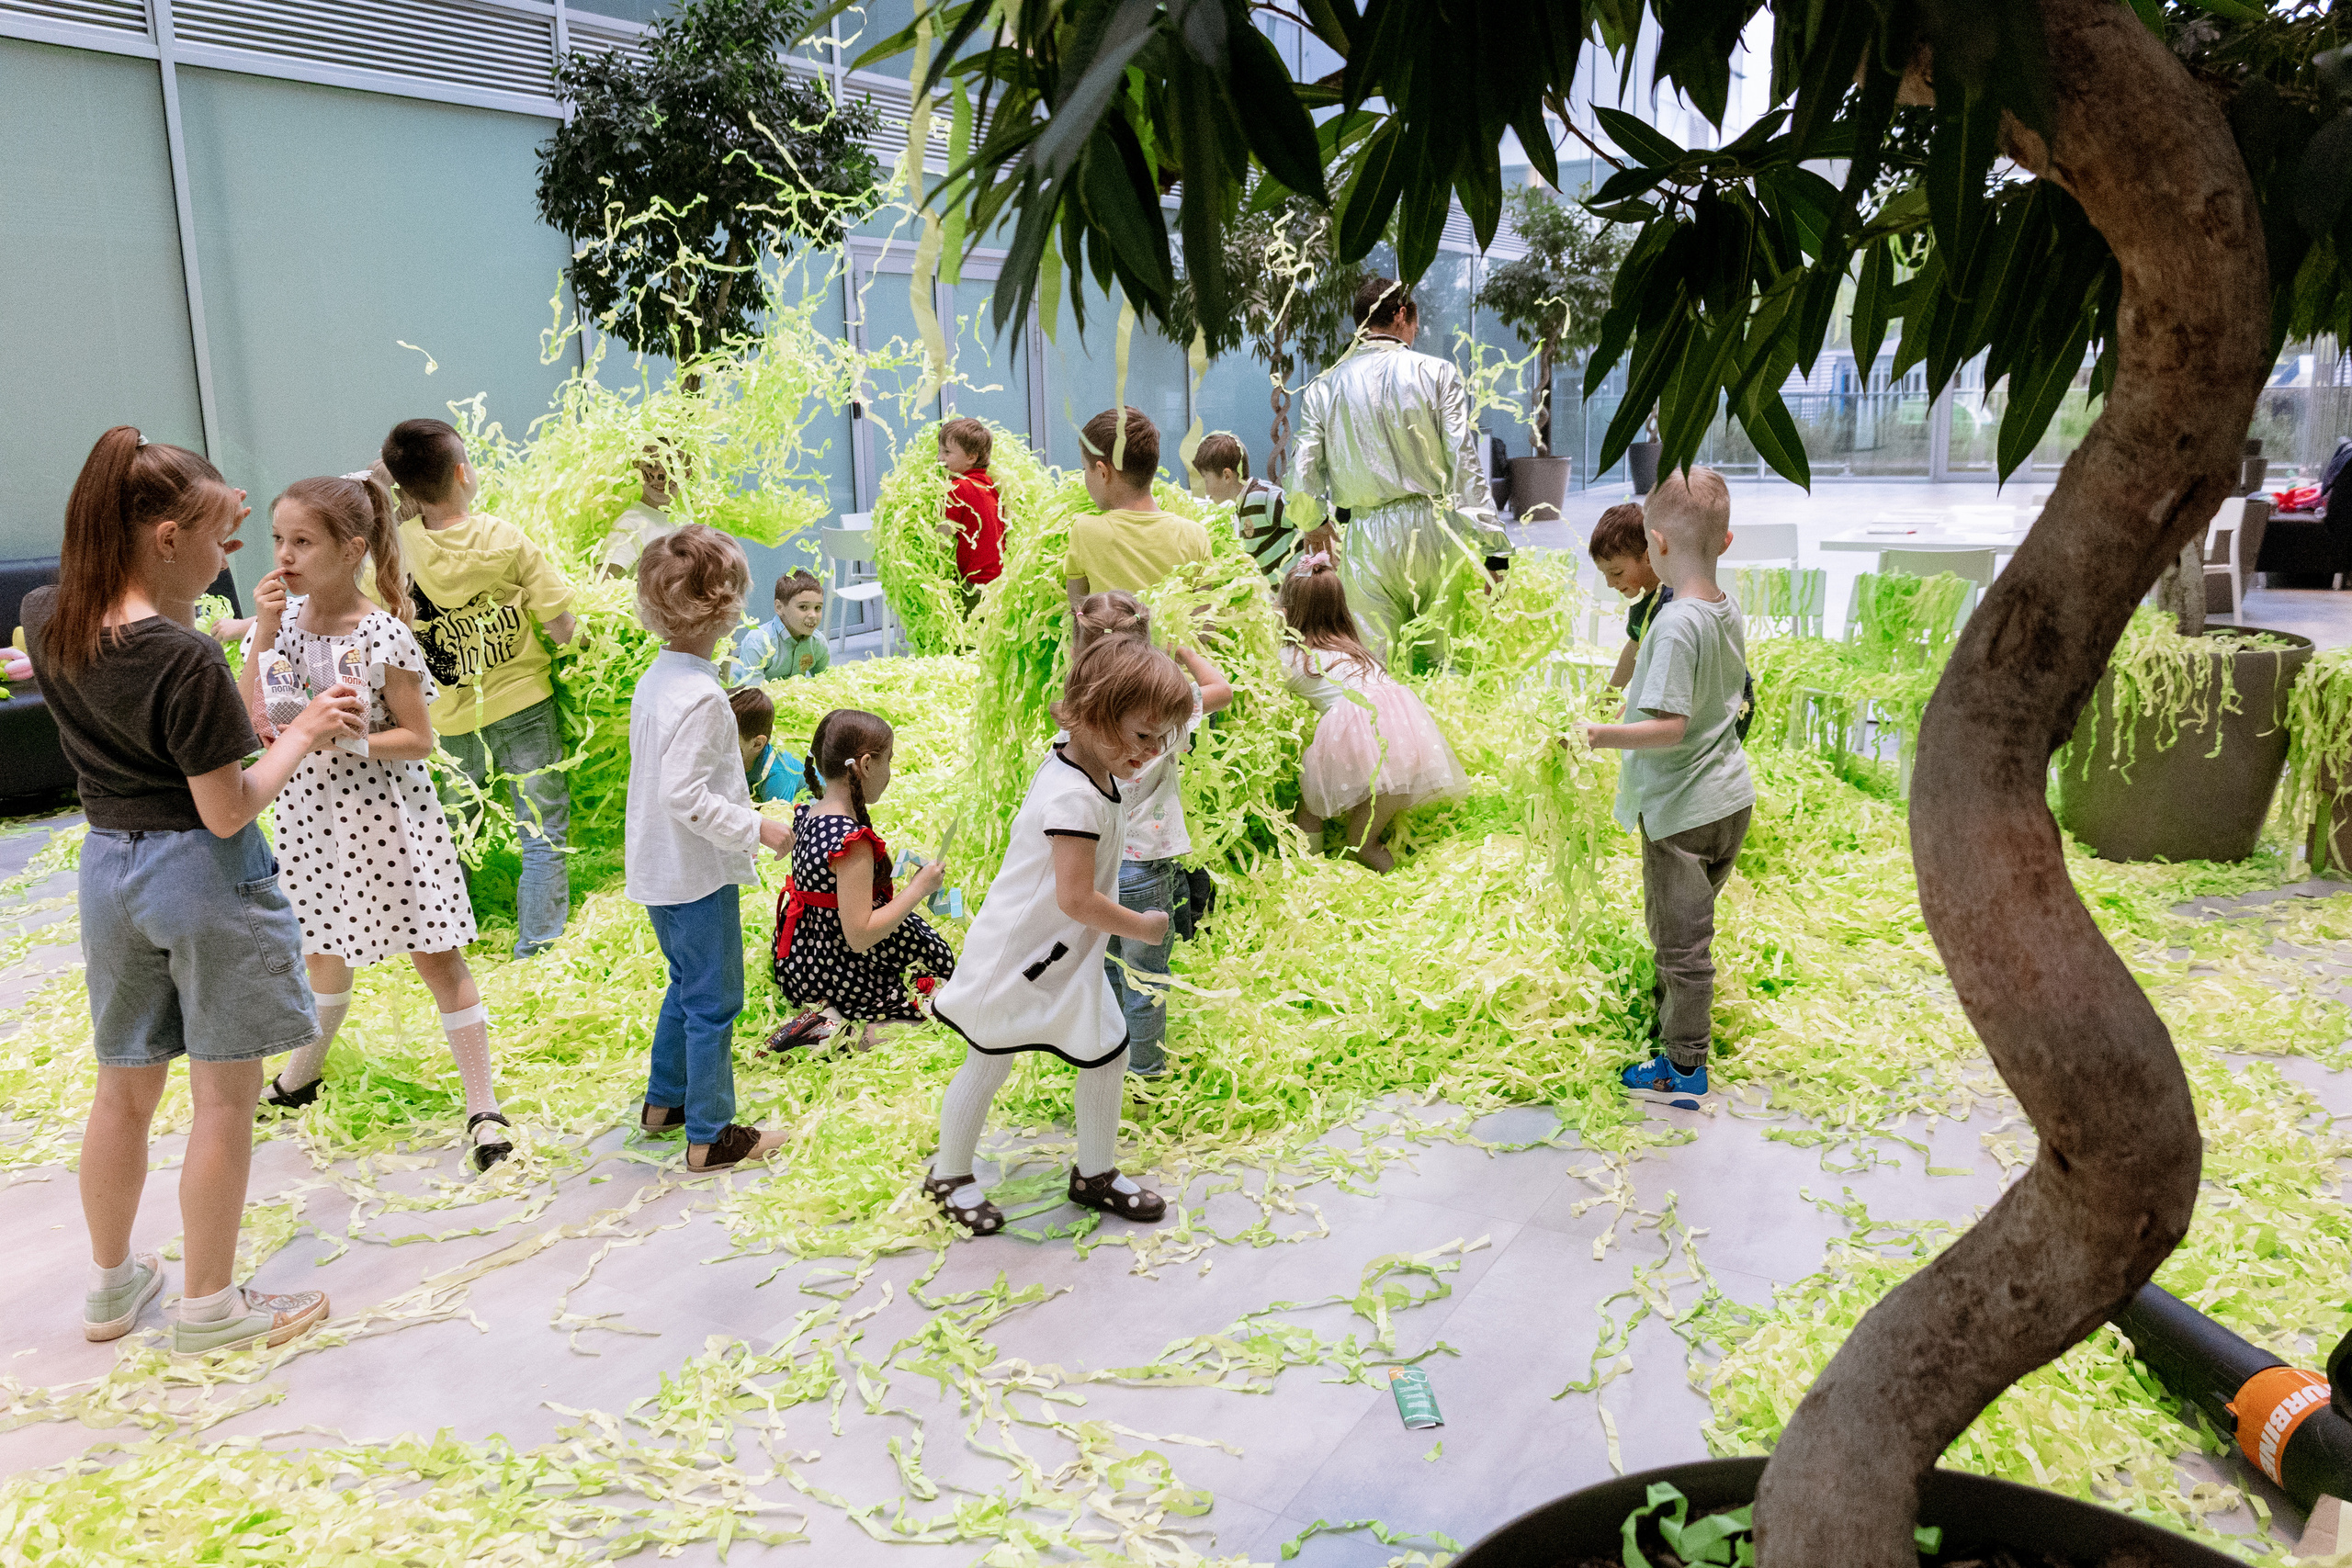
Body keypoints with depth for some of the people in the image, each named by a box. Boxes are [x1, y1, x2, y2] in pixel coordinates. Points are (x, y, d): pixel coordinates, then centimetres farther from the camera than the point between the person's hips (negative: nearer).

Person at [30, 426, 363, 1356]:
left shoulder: (44, 620, -2)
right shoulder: (188, 660, -24)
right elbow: (228, 810, -20)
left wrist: (206, 537, 12)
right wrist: (304, 731, -8)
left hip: (108, 865, 8)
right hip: (203, 875, -7)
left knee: (124, 1087, 21)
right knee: (225, 1096, 7)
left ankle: (111, 1286, 36)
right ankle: (209, 1307, 20)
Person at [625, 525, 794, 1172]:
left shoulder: (654, 678, 6)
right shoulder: (700, 694, -24)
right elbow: (685, 796, -27)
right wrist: (758, 828, -21)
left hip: (659, 869, 10)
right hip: (699, 873, -10)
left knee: (688, 986, 24)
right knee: (714, 1003, 2)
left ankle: (663, 1101, 37)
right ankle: (710, 1136, 12)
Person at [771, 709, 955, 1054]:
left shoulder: (808, 815, 1)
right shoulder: (853, 842, -27)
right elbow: (860, 936, -27)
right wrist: (918, 889, -19)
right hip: (835, 976, -9)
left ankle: (822, 1013, 9)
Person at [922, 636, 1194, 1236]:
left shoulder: (1071, 767, 1)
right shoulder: (1076, 798, -29)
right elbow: (1076, 898, -30)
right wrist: (1143, 927, -17)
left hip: (1068, 958, 9)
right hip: (1020, 959, -9)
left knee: (1108, 1054, 13)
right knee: (987, 1066, 10)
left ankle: (1095, 1174, 31)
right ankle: (949, 1176, 31)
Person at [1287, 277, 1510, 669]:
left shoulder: (1323, 387, 7)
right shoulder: (1436, 373, 2)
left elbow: (1304, 479, 3)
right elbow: (1464, 463, -4)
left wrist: (1314, 530, 22)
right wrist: (1492, 549, -4)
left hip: (1366, 538, 1)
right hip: (1433, 530, -1)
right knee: (1444, 664, 8)